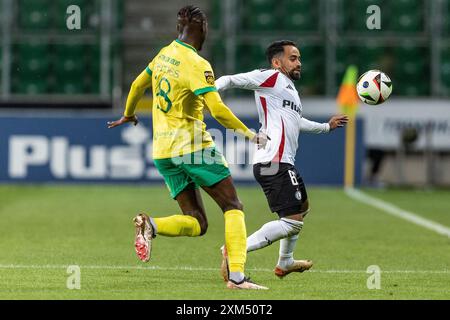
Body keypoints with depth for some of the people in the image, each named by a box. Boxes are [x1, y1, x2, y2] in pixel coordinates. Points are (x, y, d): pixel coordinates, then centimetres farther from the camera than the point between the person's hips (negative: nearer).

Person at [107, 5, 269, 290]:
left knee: (197, 224, 7)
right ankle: (237, 276, -13)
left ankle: (151, 225, -19)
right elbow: (217, 109, -21)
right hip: (193, 146, -7)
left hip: (163, 150, 7)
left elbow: (139, 84, 25)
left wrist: (128, 115, 43)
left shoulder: (164, 54, 10)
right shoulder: (197, 65, -13)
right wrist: (250, 134, -10)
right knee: (233, 207, 0)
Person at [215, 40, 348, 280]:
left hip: (284, 163, 11)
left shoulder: (289, 87, 26)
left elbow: (295, 121, 44)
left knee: (302, 208, 30)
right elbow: (230, 80, -10)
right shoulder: (271, 77, -3)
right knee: (292, 222, -17)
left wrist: (327, 126, 57)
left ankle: (285, 263, 44)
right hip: (274, 163, -11)